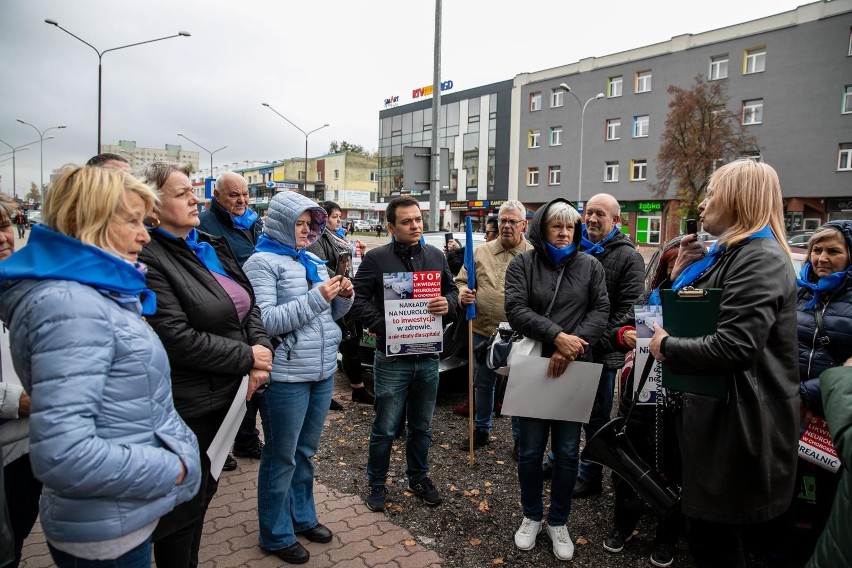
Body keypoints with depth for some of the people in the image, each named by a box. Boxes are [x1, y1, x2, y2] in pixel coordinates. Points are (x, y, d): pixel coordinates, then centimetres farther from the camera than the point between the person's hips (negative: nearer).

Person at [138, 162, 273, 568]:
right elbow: (177, 338, -25)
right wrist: (247, 358, -17)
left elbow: (249, 306, 8)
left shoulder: (213, 247, 8)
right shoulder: (150, 260, -18)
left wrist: (263, 352, -9)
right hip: (188, 406, -8)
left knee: (203, 491, 24)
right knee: (185, 503, 11)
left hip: (227, 395, 8)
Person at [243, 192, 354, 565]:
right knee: (282, 458, 8)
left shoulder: (312, 261, 12)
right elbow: (264, 321, -20)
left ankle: (302, 516, 39)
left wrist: (343, 297, -5)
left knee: (306, 452, 21)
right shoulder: (262, 262, -10)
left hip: (323, 370, 7)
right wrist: (315, 298, -23)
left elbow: (330, 314, 16)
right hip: (286, 375, -7)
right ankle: (276, 534, 26)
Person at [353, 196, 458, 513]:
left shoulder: (436, 256, 6)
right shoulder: (375, 259, -7)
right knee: (385, 428, 8)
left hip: (428, 357, 4)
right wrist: (385, 328, -19)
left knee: (422, 426, 19)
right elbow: (360, 299, -9)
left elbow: (452, 290, 14)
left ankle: (418, 478, 38)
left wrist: (447, 304, -9)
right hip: (392, 359, -4)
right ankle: (377, 483, 29)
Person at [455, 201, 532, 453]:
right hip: (484, 332, 3)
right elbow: (461, 281, 8)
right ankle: (481, 430, 36)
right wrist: (462, 294, -14)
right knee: (483, 384, 17)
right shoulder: (481, 252, 6)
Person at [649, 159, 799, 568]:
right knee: (710, 529, 25)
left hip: (739, 420, -10)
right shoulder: (732, 253, 14)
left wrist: (667, 346, -17)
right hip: (723, 411, 10)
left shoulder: (760, 258, -20)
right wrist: (683, 270, 2)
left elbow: (734, 348, -31)